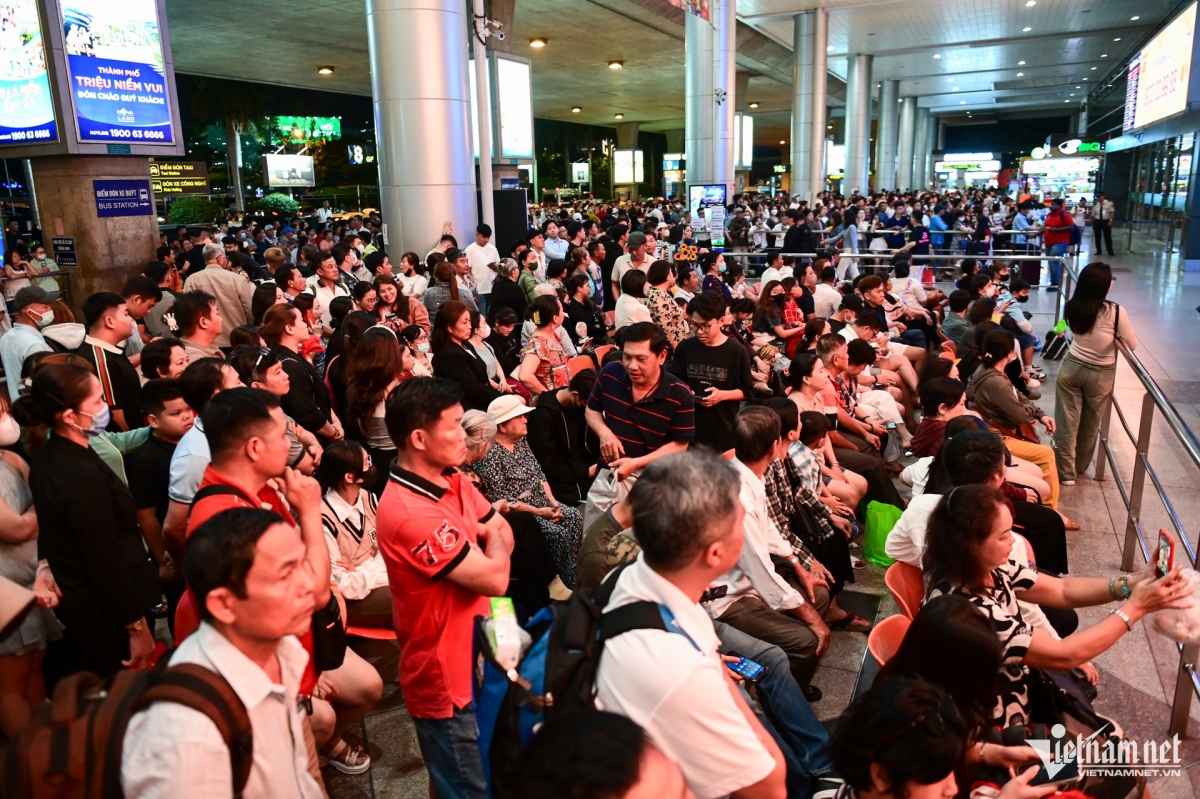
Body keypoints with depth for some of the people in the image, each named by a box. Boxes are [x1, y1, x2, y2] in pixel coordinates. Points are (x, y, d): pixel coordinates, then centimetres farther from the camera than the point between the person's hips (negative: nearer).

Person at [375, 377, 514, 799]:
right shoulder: (408, 513, -31)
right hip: (447, 679, -9)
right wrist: (490, 538, -6)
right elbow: (496, 577, -27)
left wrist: (485, 538, -15)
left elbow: (505, 535, 8)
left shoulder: (452, 479, 0)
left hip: (478, 656, 9)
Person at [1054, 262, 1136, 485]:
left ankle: (1066, 472, 13)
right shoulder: (1115, 312, -21)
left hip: (1071, 367, 2)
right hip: (1100, 375, -2)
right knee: (1090, 423, 18)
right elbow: (1132, 345, -10)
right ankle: (1080, 466, 35)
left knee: (1067, 421, 8)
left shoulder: (1072, 307, -10)